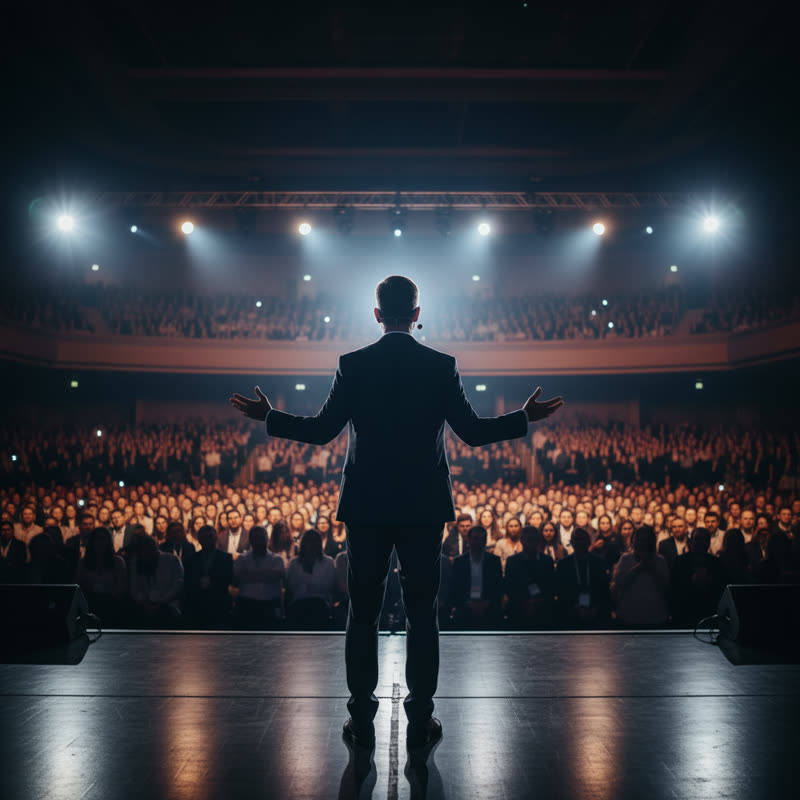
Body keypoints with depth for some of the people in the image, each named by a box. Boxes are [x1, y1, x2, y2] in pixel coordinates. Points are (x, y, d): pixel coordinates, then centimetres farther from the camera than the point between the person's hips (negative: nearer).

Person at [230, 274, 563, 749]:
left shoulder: (353, 364, -3)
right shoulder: (442, 366, -4)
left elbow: (322, 431, -5)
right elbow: (473, 432, -5)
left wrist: (268, 416, 9)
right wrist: (526, 418, 9)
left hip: (366, 507, 0)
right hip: (424, 507, 0)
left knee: (363, 613, 9)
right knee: (423, 613, 8)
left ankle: (362, 719, 13)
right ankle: (421, 719, 12)